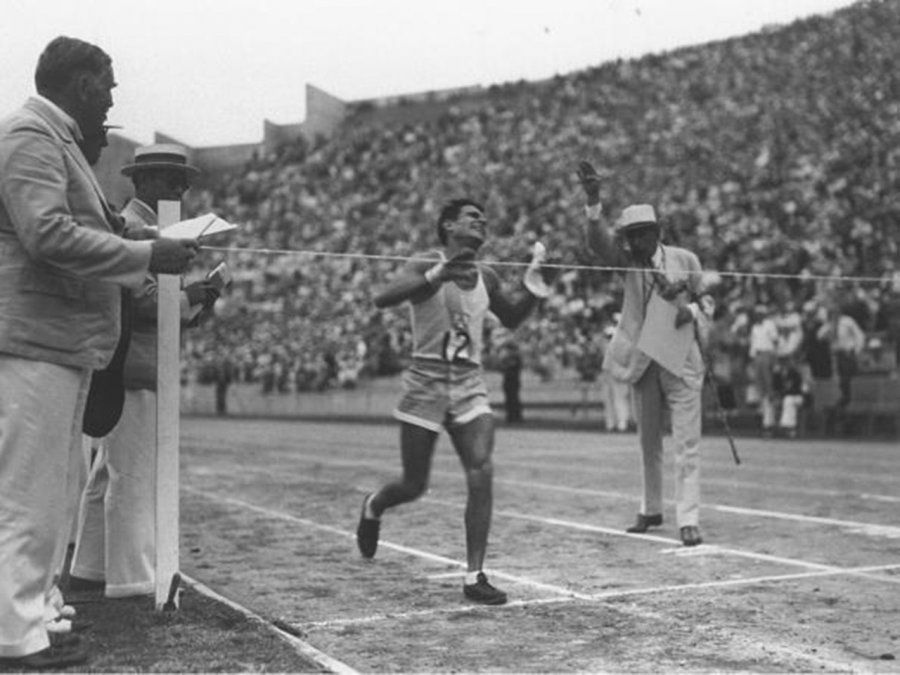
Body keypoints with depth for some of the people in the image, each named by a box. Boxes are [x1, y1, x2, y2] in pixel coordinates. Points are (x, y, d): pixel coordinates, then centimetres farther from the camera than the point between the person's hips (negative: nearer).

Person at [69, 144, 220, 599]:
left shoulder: (149, 228, 22)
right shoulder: (131, 226, -10)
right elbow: (139, 297, -22)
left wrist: (192, 301, 4)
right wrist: (189, 298, -15)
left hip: (139, 369, 11)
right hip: (133, 368, -11)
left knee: (110, 473, 15)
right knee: (135, 476, -9)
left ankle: (90, 569, 23)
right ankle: (132, 578, -5)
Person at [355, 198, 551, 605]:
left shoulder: (486, 278, 10)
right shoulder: (426, 266, -6)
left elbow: (511, 320, 28)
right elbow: (383, 299, -24)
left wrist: (532, 293, 8)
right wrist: (436, 276, -36)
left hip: (470, 384, 4)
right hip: (426, 381, -4)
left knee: (482, 474, -13)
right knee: (414, 486, 4)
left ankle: (474, 577, -7)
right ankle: (373, 508, 39)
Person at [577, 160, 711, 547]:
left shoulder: (685, 260, -2)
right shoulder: (627, 260, -1)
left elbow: (705, 301, 10)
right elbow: (598, 242, -20)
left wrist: (692, 311, -14)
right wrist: (593, 202, -37)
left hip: (682, 360, -2)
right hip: (641, 361, 2)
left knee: (687, 444, -6)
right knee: (649, 442, 14)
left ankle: (688, 519, -4)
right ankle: (651, 510, 29)